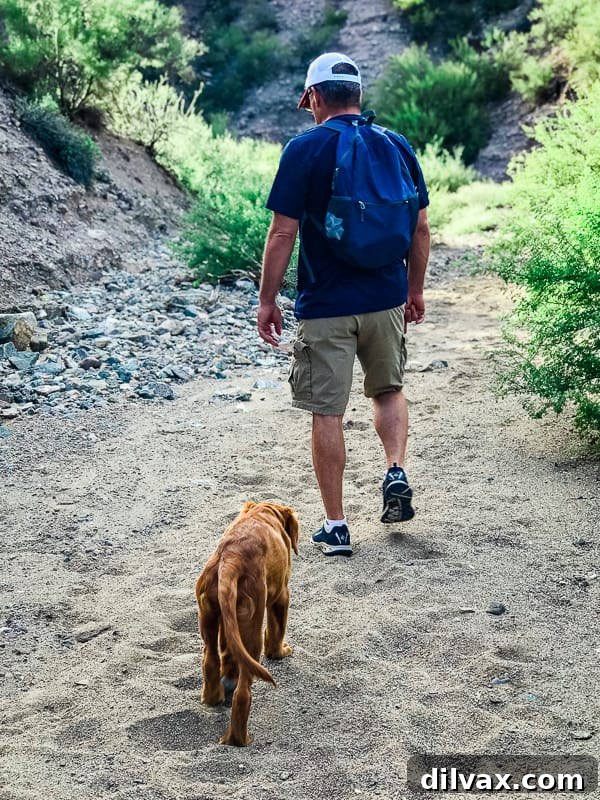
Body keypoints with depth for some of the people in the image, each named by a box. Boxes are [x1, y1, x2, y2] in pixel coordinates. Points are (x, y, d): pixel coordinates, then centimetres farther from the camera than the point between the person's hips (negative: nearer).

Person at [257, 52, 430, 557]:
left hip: (325, 306, -4)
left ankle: (336, 527, 10)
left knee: (327, 413, 5)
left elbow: (283, 234, -11)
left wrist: (267, 299, -2)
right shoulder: (398, 147, 3)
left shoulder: (304, 150, -9)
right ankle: (397, 472, 6)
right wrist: (415, 290, 19)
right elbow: (420, 228, 7)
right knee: (389, 389, 26)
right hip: (386, 300, 4)